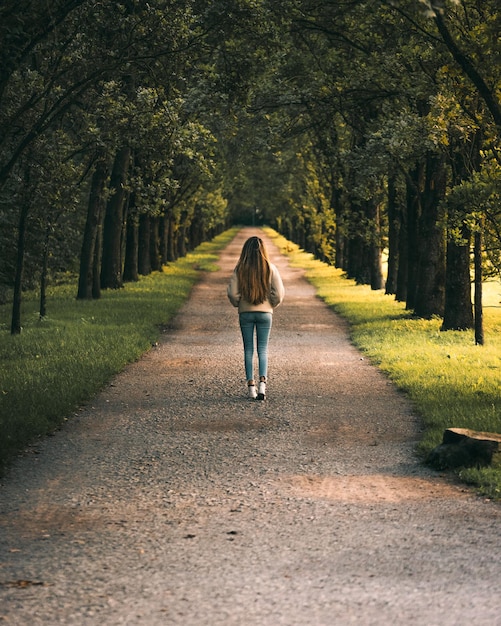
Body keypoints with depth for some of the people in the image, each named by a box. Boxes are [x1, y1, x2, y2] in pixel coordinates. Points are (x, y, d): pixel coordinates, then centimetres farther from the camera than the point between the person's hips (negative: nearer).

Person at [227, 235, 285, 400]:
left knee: (248, 350, 8)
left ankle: (251, 386, 5)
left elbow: (232, 293, -8)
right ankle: (262, 382, -12)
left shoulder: (240, 269, -7)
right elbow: (279, 293, -7)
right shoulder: (270, 269, -6)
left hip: (245, 313, 0)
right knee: (263, 350, 5)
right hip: (265, 313, 0)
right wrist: (271, 305, 10)